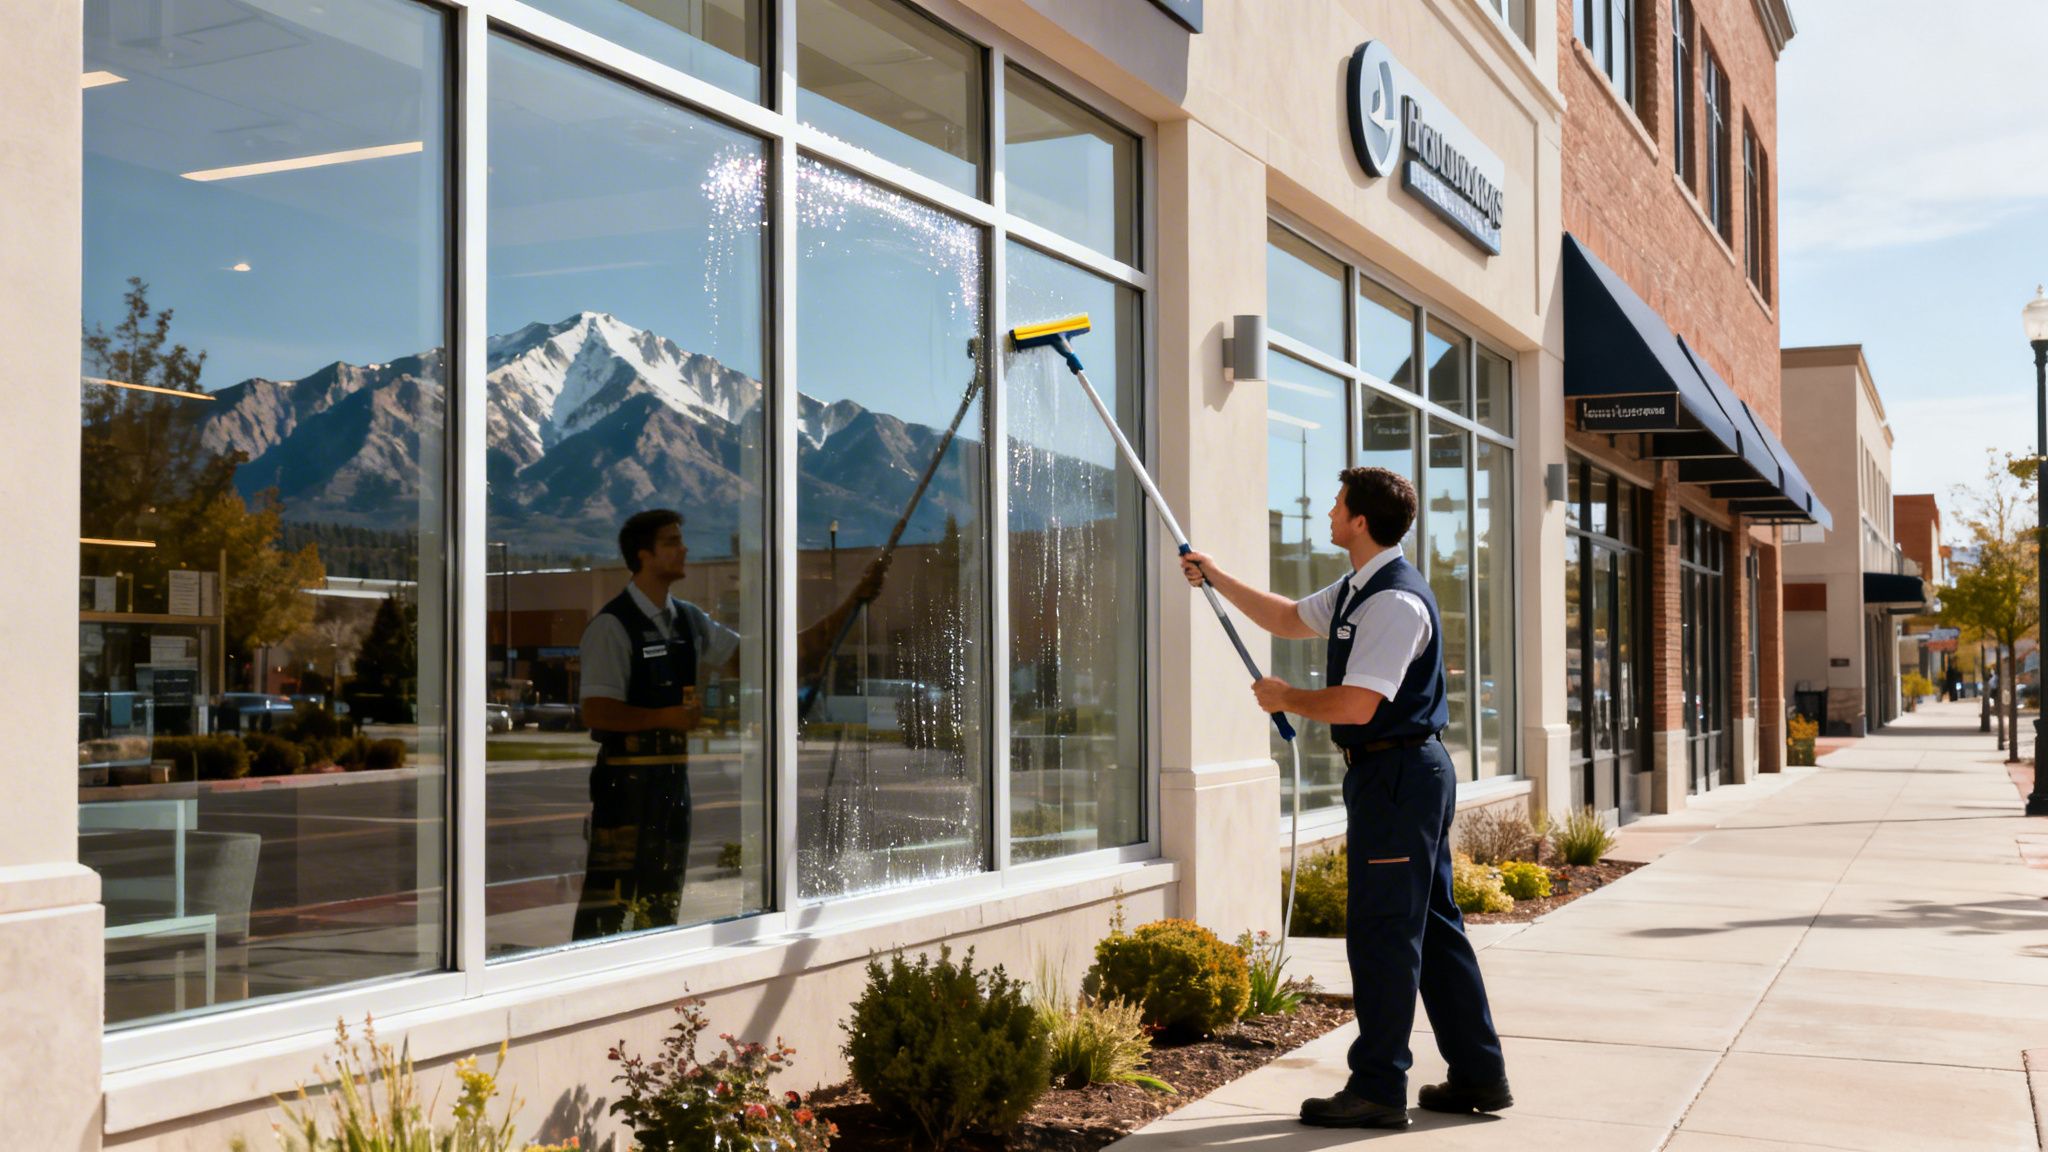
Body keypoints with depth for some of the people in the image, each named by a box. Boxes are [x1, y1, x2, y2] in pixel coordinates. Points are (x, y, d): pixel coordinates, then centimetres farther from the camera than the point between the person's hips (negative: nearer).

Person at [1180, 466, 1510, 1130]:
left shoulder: (1396, 602, -19)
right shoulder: (1356, 591, 14)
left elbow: (1356, 705, -24)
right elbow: (1289, 619, 29)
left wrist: (1285, 698, -8)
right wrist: (1217, 578, 26)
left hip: (1395, 773, -11)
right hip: (1412, 774, 11)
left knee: (1382, 932, -5)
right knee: (1433, 926, 14)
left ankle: (1379, 1090, 3)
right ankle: (1479, 1078, 21)